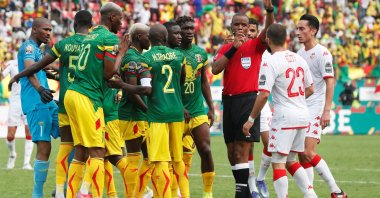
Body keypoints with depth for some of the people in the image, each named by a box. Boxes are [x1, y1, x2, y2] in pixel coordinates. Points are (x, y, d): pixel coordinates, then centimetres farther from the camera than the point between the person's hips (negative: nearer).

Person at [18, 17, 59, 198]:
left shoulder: (36, 49, 24)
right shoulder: (29, 47, -8)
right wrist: (40, 90, -41)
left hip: (47, 103, 10)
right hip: (36, 103, -10)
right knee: (44, 148, -13)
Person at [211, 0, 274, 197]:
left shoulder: (255, 45, 0)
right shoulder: (225, 48, 12)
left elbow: (268, 31, -20)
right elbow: (215, 69, -4)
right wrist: (233, 49, -10)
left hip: (248, 99, -5)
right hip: (229, 100, 6)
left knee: (241, 152, -10)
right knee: (232, 152, 11)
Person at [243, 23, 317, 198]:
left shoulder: (270, 62, -12)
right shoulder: (299, 59, 9)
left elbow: (264, 94, -18)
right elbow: (310, 89, 17)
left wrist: (251, 119, -10)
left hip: (284, 117, -7)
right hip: (303, 115, 7)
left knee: (278, 163, -3)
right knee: (291, 161, 19)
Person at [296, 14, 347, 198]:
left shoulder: (322, 53, -10)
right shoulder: (300, 53, 13)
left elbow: (330, 82, -15)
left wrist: (326, 111, -22)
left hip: (316, 110, -8)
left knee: (308, 153, -16)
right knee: (303, 156, 3)